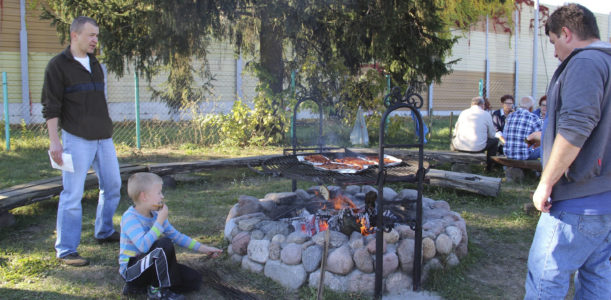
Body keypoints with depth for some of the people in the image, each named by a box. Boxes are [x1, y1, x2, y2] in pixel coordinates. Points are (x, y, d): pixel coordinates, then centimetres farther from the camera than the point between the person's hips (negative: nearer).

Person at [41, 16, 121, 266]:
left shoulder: (94, 63, 15)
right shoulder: (58, 65, -5)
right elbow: (50, 107, -9)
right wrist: (54, 140, -17)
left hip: (103, 137, 7)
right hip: (77, 139, -7)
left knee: (112, 186, 13)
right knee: (73, 194, -5)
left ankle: (104, 232, 31)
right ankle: (66, 250, 3)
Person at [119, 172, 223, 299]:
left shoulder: (155, 214, 4)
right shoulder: (130, 217, -21)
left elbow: (176, 236, 11)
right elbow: (144, 246, -35)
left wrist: (203, 248, 6)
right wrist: (161, 220, -29)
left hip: (151, 265, 8)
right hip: (131, 269, -8)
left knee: (195, 279, -2)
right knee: (165, 244, -33)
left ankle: (141, 287, 4)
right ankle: (158, 290, -13)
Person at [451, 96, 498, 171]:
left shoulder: (463, 113, 12)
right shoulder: (486, 114, 4)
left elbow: (455, 132, 19)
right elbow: (491, 135, 11)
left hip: (460, 146, 3)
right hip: (478, 148, -3)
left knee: (453, 139, 37)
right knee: (495, 140, 24)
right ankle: (488, 167, 29)